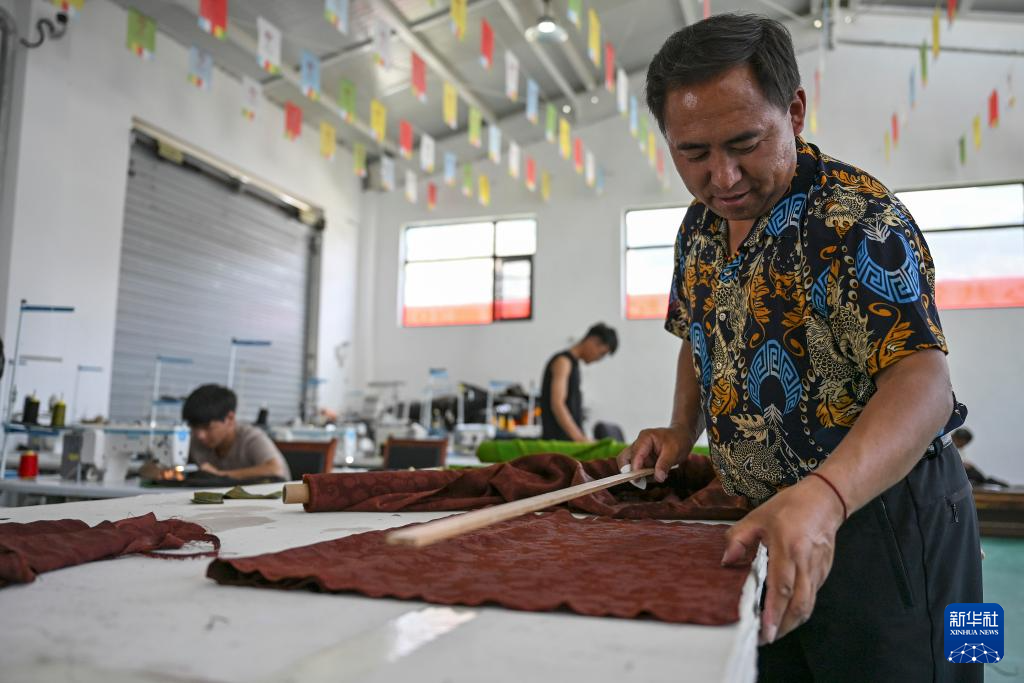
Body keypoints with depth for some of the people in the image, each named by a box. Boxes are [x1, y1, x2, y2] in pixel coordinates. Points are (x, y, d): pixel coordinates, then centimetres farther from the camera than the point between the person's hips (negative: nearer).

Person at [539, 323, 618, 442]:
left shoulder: (573, 364, 19)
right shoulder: (563, 361, -9)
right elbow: (557, 404, -20)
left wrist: (582, 438, 14)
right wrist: (579, 438, -29)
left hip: (570, 439, 9)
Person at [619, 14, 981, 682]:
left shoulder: (858, 217, -20)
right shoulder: (699, 226, 3)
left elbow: (922, 381, -30)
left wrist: (822, 498, -46)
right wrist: (683, 432, 3)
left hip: (881, 512, -7)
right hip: (770, 525, 7)